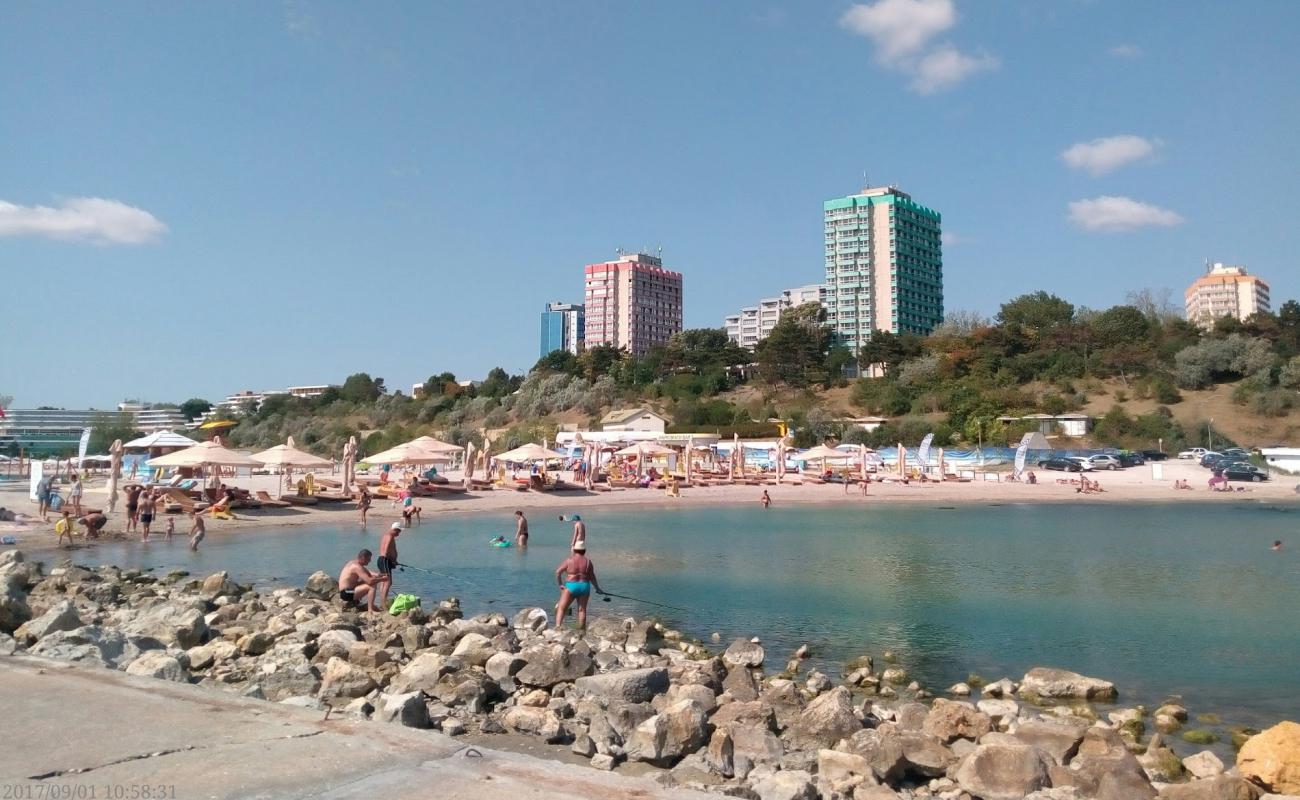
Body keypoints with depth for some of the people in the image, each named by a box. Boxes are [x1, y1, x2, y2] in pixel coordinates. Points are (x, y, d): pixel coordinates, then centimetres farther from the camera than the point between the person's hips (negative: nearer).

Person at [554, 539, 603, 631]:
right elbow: (592, 577, 4)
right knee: (582, 609, 10)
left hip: (570, 586, -2)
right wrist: (597, 588, 14)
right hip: (584, 586, 2)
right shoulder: (588, 561, 4)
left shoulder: (569, 560, -1)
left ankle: (557, 626, -16)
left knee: (561, 608, 1)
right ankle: (581, 630, 11)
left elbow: (558, 572, -5)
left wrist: (560, 584, 5)